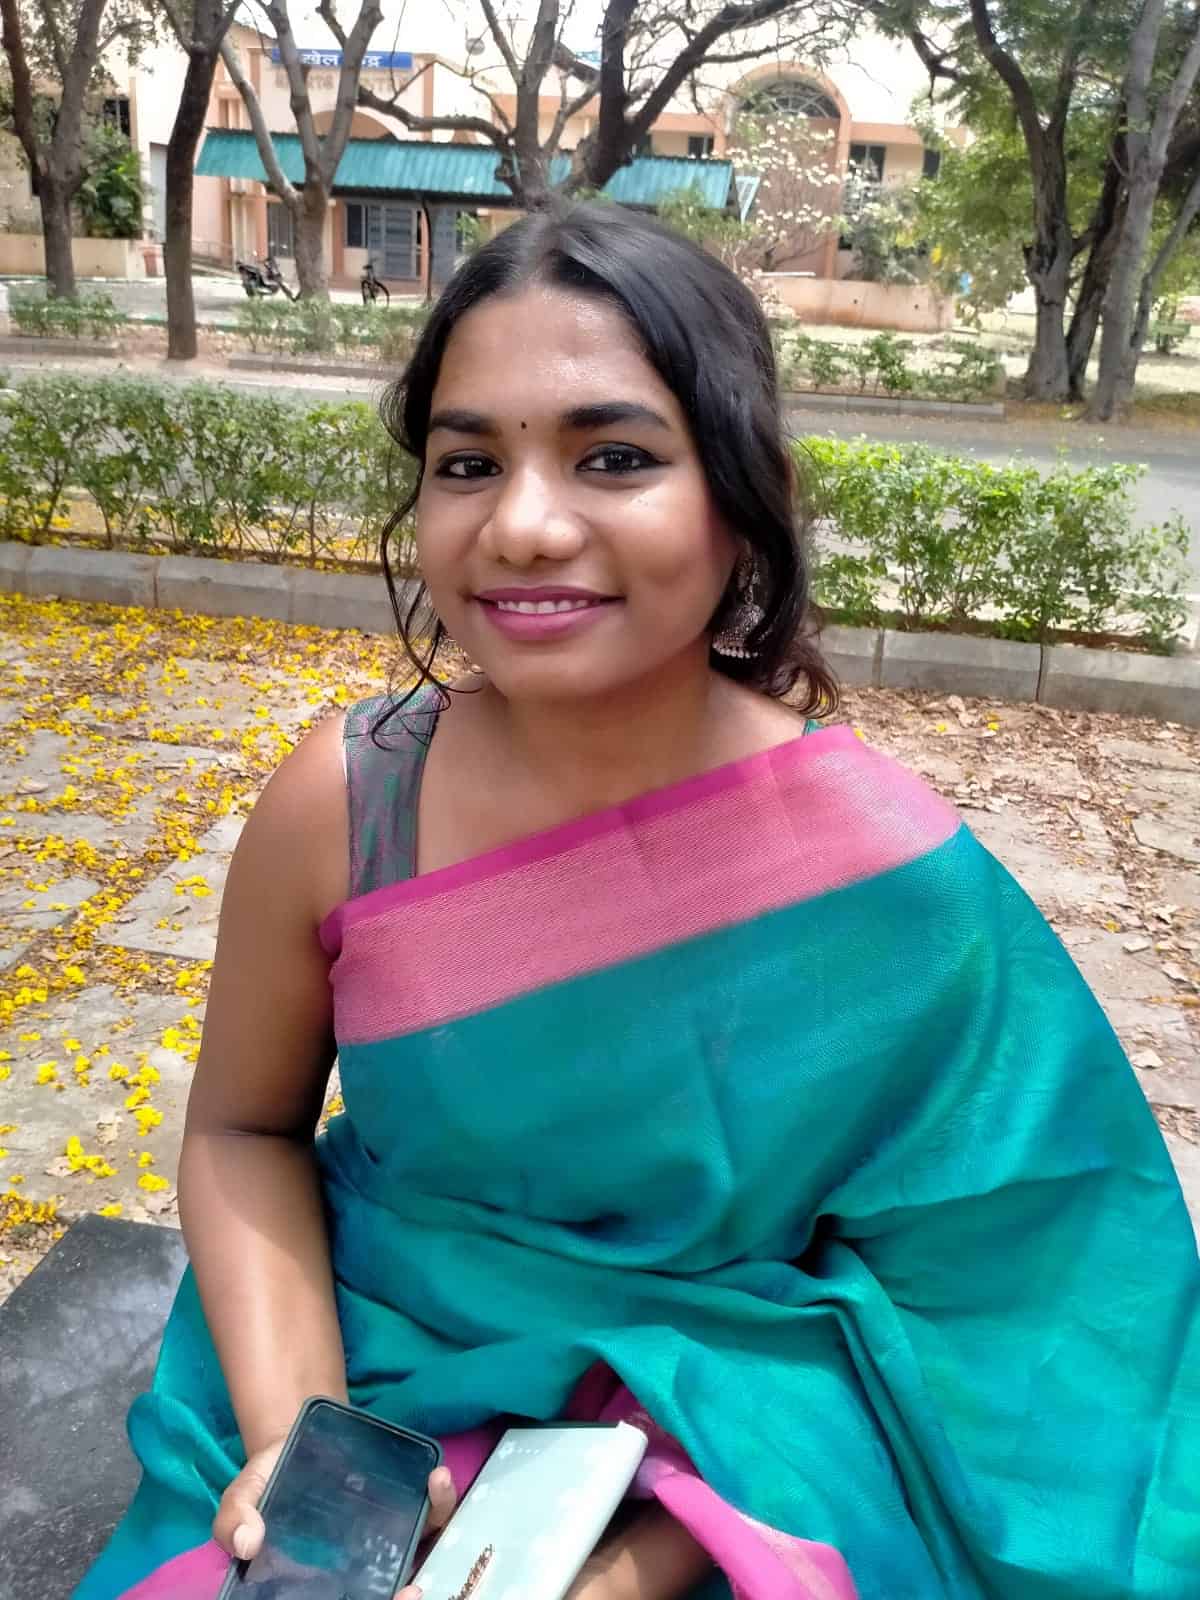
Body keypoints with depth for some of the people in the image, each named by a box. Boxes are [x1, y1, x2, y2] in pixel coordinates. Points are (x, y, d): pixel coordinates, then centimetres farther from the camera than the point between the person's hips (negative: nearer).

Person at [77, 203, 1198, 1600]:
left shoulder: (894, 875, -19)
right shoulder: (337, 805, -15)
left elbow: (932, 1291, -9)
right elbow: (245, 1129, -2)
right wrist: (292, 1434, -15)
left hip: (737, 1466, 0)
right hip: (374, 1381, 2)